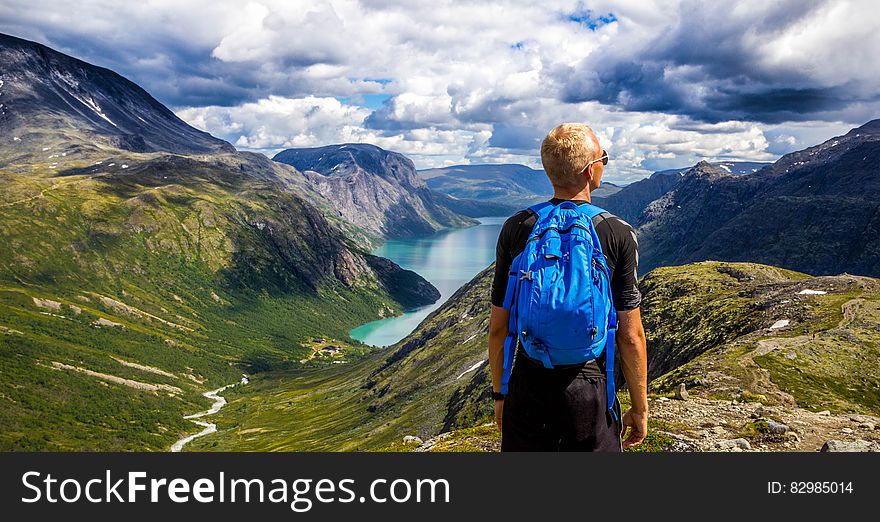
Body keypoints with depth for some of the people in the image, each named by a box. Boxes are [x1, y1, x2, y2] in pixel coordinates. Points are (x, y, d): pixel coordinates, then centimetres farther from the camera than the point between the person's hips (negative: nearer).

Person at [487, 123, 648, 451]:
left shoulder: (516, 228, -5)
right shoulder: (618, 234, -10)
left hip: (527, 390, 2)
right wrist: (639, 408, 5)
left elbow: (498, 326, -1)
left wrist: (500, 392, 12)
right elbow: (631, 336, -7)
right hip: (590, 393, -2)